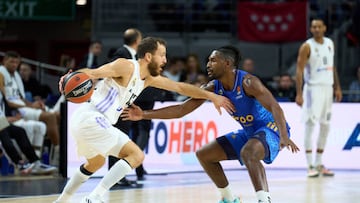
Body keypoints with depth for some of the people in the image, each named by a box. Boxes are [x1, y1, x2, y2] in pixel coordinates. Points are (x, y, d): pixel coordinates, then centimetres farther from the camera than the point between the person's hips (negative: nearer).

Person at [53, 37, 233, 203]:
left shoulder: (149, 79, 16)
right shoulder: (127, 67, -11)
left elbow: (180, 87, 22)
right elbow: (93, 73, -21)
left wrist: (212, 96, 21)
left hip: (83, 121, 10)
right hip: (90, 118, -10)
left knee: (95, 163, 32)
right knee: (136, 155, -11)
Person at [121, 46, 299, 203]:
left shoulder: (247, 82, -25)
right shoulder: (213, 87, -4)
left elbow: (274, 107, -33)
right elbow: (181, 110, -3)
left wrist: (284, 136, -49)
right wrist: (144, 115, -10)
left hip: (270, 128, -9)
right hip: (248, 132, 9)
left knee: (248, 152, -39)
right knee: (204, 154, 9)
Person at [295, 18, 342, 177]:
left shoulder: (330, 43, 10)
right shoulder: (307, 46, -10)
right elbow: (299, 70, -13)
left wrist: (337, 87, 14)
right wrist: (299, 94, -21)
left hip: (328, 87, 7)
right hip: (313, 88, -7)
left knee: (326, 126, 9)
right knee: (310, 124, -11)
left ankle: (319, 164, 18)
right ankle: (310, 166, -10)